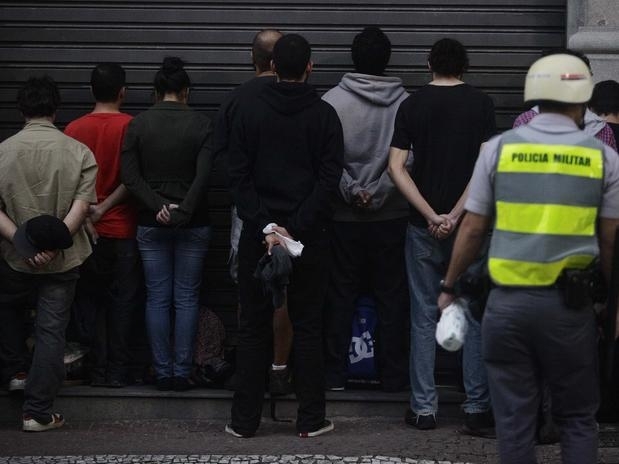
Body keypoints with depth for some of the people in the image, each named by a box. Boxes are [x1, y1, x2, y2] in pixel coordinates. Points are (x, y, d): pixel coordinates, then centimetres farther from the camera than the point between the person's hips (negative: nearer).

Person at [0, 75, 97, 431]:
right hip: (63, 260, 0)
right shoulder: (79, 152, -6)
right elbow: (81, 207, -14)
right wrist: (54, 244, -17)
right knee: (51, 331, 4)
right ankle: (39, 413, 6)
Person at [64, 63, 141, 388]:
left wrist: (85, 215, -4)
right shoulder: (131, 127, -9)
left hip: (88, 230, 3)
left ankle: (98, 370, 11)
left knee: (93, 300, 11)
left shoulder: (74, 129, -1)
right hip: (123, 228, -2)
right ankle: (117, 371, 7)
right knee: (122, 301, 6)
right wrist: (104, 208, -10)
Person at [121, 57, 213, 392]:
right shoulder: (201, 125, -5)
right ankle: (182, 372, 5)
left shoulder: (138, 124, -1)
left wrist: (158, 206, -11)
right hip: (193, 223, -1)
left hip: (151, 223, 1)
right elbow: (203, 175, -15)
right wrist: (184, 211, -16)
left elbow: (129, 175, -8)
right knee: (187, 298, 6)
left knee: (157, 298, 7)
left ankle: (163, 373, 8)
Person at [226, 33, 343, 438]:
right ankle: (311, 419, 8)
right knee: (308, 328, 6)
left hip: (258, 234, 1)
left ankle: (244, 420, 9)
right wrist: (296, 228, -12)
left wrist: (265, 226, -9)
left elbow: (238, 176, -5)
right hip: (310, 237, -1)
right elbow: (329, 179, -9)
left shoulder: (249, 110, 0)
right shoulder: (324, 114, -2)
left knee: (254, 328, 7)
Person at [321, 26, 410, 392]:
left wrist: (350, 190, -9)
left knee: (341, 296, 9)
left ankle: (336, 374, 12)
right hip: (392, 215, 0)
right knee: (392, 297, 8)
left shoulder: (332, 101, -6)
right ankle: (394, 375, 12)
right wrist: (379, 193, -11)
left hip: (344, 216, 0)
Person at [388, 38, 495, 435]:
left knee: (425, 317, 8)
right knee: (474, 317, 6)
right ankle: (477, 409, 6)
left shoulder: (412, 105, 2)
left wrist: (432, 216, -7)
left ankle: (424, 408, 9)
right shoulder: (481, 104, -3)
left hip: (423, 227, 1)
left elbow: (397, 168, -4)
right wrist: (455, 216, -12)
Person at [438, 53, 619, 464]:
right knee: (577, 418, 11)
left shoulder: (499, 149, 2)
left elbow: (472, 229, 4)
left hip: (508, 300, 1)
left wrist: (449, 286, 15)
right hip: (570, 304, 0)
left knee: (514, 417, 7)